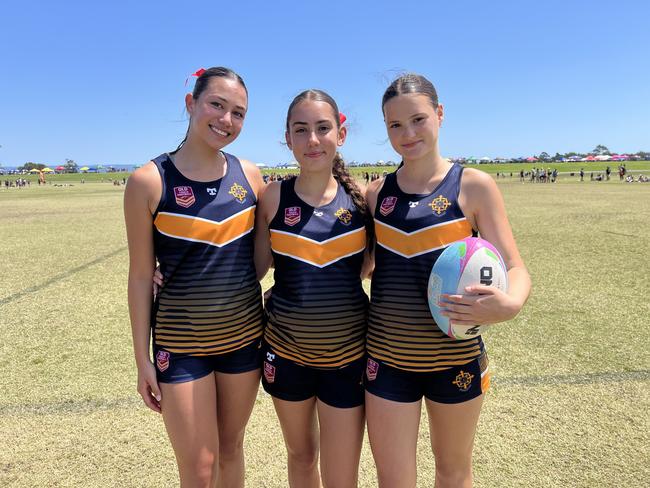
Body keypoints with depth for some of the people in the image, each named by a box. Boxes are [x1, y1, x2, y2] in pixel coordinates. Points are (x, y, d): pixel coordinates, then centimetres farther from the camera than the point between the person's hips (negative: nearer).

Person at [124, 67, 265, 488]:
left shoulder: (248, 174, -1)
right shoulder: (149, 181, -11)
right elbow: (141, 275, -6)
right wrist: (143, 358, -4)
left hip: (245, 335, 3)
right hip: (181, 343, -3)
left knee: (231, 447, 20)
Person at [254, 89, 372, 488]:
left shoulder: (361, 197, -7)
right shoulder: (274, 197, -8)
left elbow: (365, 267, 4)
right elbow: (257, 268, 0)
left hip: (348, 354, 0)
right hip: (285, 351, 1)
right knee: (300, 456, 25)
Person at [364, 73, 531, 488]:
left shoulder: (474, 186, -7)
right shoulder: (376, 193, 0)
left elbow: (515, 269, -10)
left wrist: (510, 303, -30)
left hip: (455, 357, -1)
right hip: (387, 357, 2)